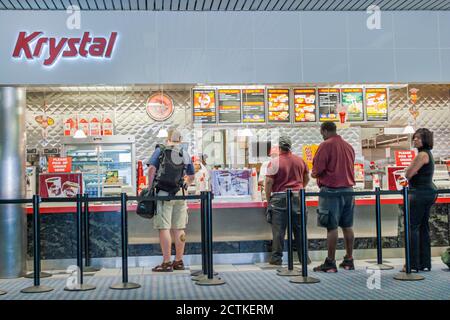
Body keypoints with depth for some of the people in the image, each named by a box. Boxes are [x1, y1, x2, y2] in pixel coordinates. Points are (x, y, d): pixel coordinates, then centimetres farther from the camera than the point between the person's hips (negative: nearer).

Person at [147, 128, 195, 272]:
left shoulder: (160, 150, 0)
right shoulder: (185, 154, 12)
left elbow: (152, 169, -12)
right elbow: (191, 176, 19)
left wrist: (150, 187, -5)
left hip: (163, 194, -4)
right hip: (179, 194, 4)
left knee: (164, 228, -3)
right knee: (179, 229, 9)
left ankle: (166, 263, -4)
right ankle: (179, 262, 14)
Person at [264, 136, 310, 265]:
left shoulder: (274, 162, -6)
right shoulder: (300, 160, 7)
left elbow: (269, 182, -8)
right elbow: (306, 178, 19)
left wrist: (268, 200, 2)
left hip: (279, 198, -3)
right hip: (297, 197, 3)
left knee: (278, 230, 1)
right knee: (299, 228, 10)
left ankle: (277, 257, 4)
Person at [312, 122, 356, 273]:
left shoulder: (326, 145, -9)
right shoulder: (349, 146, 13)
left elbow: (317, 170, -13)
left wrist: (314, 174, 9)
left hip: (331, 190, -7)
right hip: (348, 188, 7)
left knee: (332, 227, -4)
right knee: (347, 226, 11)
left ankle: (330, 263, -1)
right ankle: (349, 260, 16)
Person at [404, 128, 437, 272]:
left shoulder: (422, 155, -14)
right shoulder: (428, 154, 19)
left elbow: (408, 174, -16)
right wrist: (414, 172, 2)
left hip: (421, 193, -10)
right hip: (429, 192, 10)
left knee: (412, 227, -8)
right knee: (423, 227, 11)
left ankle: (413, 264, -9)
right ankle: (425, 263, 14)